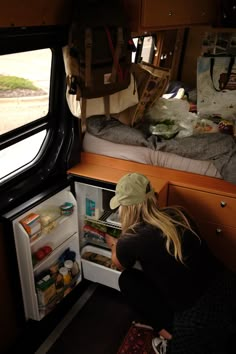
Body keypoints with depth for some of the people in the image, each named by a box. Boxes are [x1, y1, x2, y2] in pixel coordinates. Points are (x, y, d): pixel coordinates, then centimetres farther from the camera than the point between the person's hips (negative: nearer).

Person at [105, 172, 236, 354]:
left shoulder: (132, 241, -12)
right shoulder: (178, 214, 2)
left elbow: (119, 264, 15)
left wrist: (114, 244, 35)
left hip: (200, 323, -6)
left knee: (127, 279, 10)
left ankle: (170, 334, 11)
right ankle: (175, 330, 21)